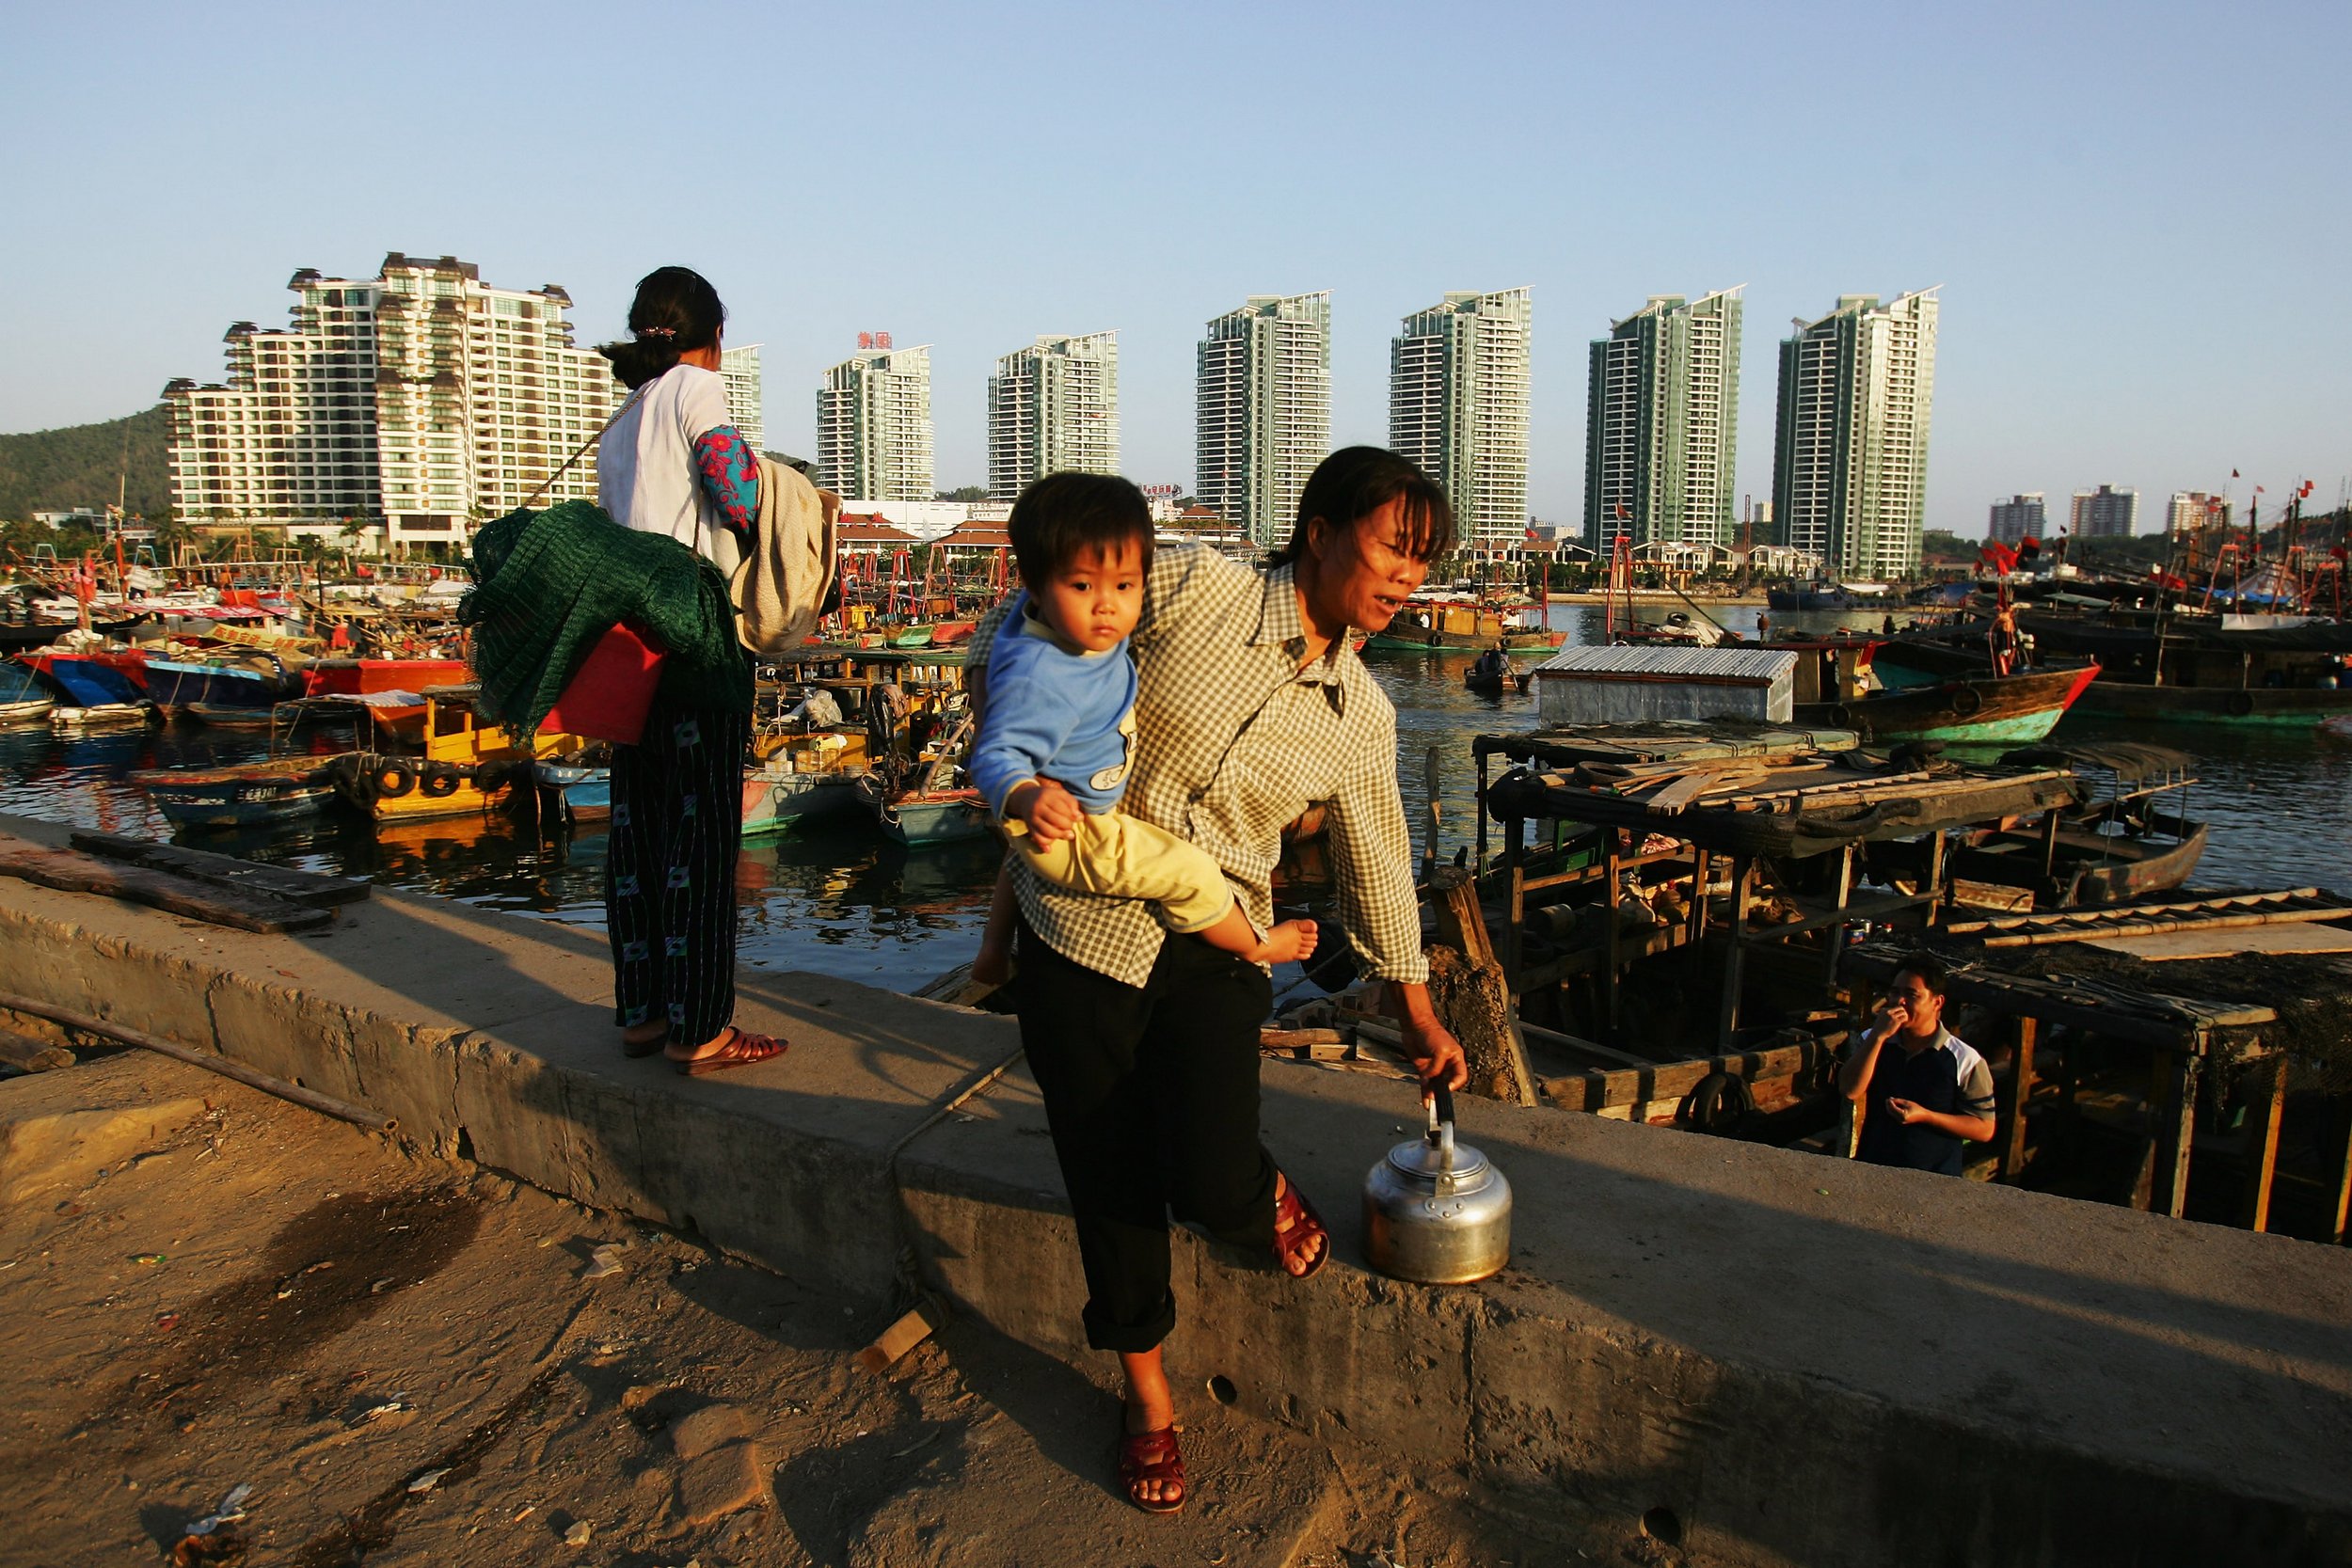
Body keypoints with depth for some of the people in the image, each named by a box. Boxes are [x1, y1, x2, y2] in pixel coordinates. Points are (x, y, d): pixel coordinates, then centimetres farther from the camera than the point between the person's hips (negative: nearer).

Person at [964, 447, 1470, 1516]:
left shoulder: (1360, 718, 1)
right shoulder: (1191, 589, -12)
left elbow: (1374, 864, 13)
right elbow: (1014, 635, -6)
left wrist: (1417, 1015, 20)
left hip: (1213, 958, 2)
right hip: (1079, 938, -1)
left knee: (1211, 1189, -16)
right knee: (1111, 1183, 7)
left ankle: (1261, 1190, 24)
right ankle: (1146, 1393, 33)